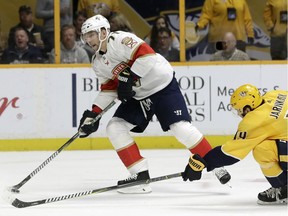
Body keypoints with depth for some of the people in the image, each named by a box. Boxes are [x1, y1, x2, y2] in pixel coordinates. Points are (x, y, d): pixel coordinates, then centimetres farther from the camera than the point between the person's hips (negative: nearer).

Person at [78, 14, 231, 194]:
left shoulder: (119, 40, -20)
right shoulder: (98, 63, 7)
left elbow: (146, 54, -29)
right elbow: (109, 89, 11)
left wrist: (129, 78, -28)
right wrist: (94, 114, 2)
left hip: (162, 85, -8)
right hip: (138, 96, 8)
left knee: (181, 127, -16)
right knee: (115, 127, -5)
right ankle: (141, 175, -5)